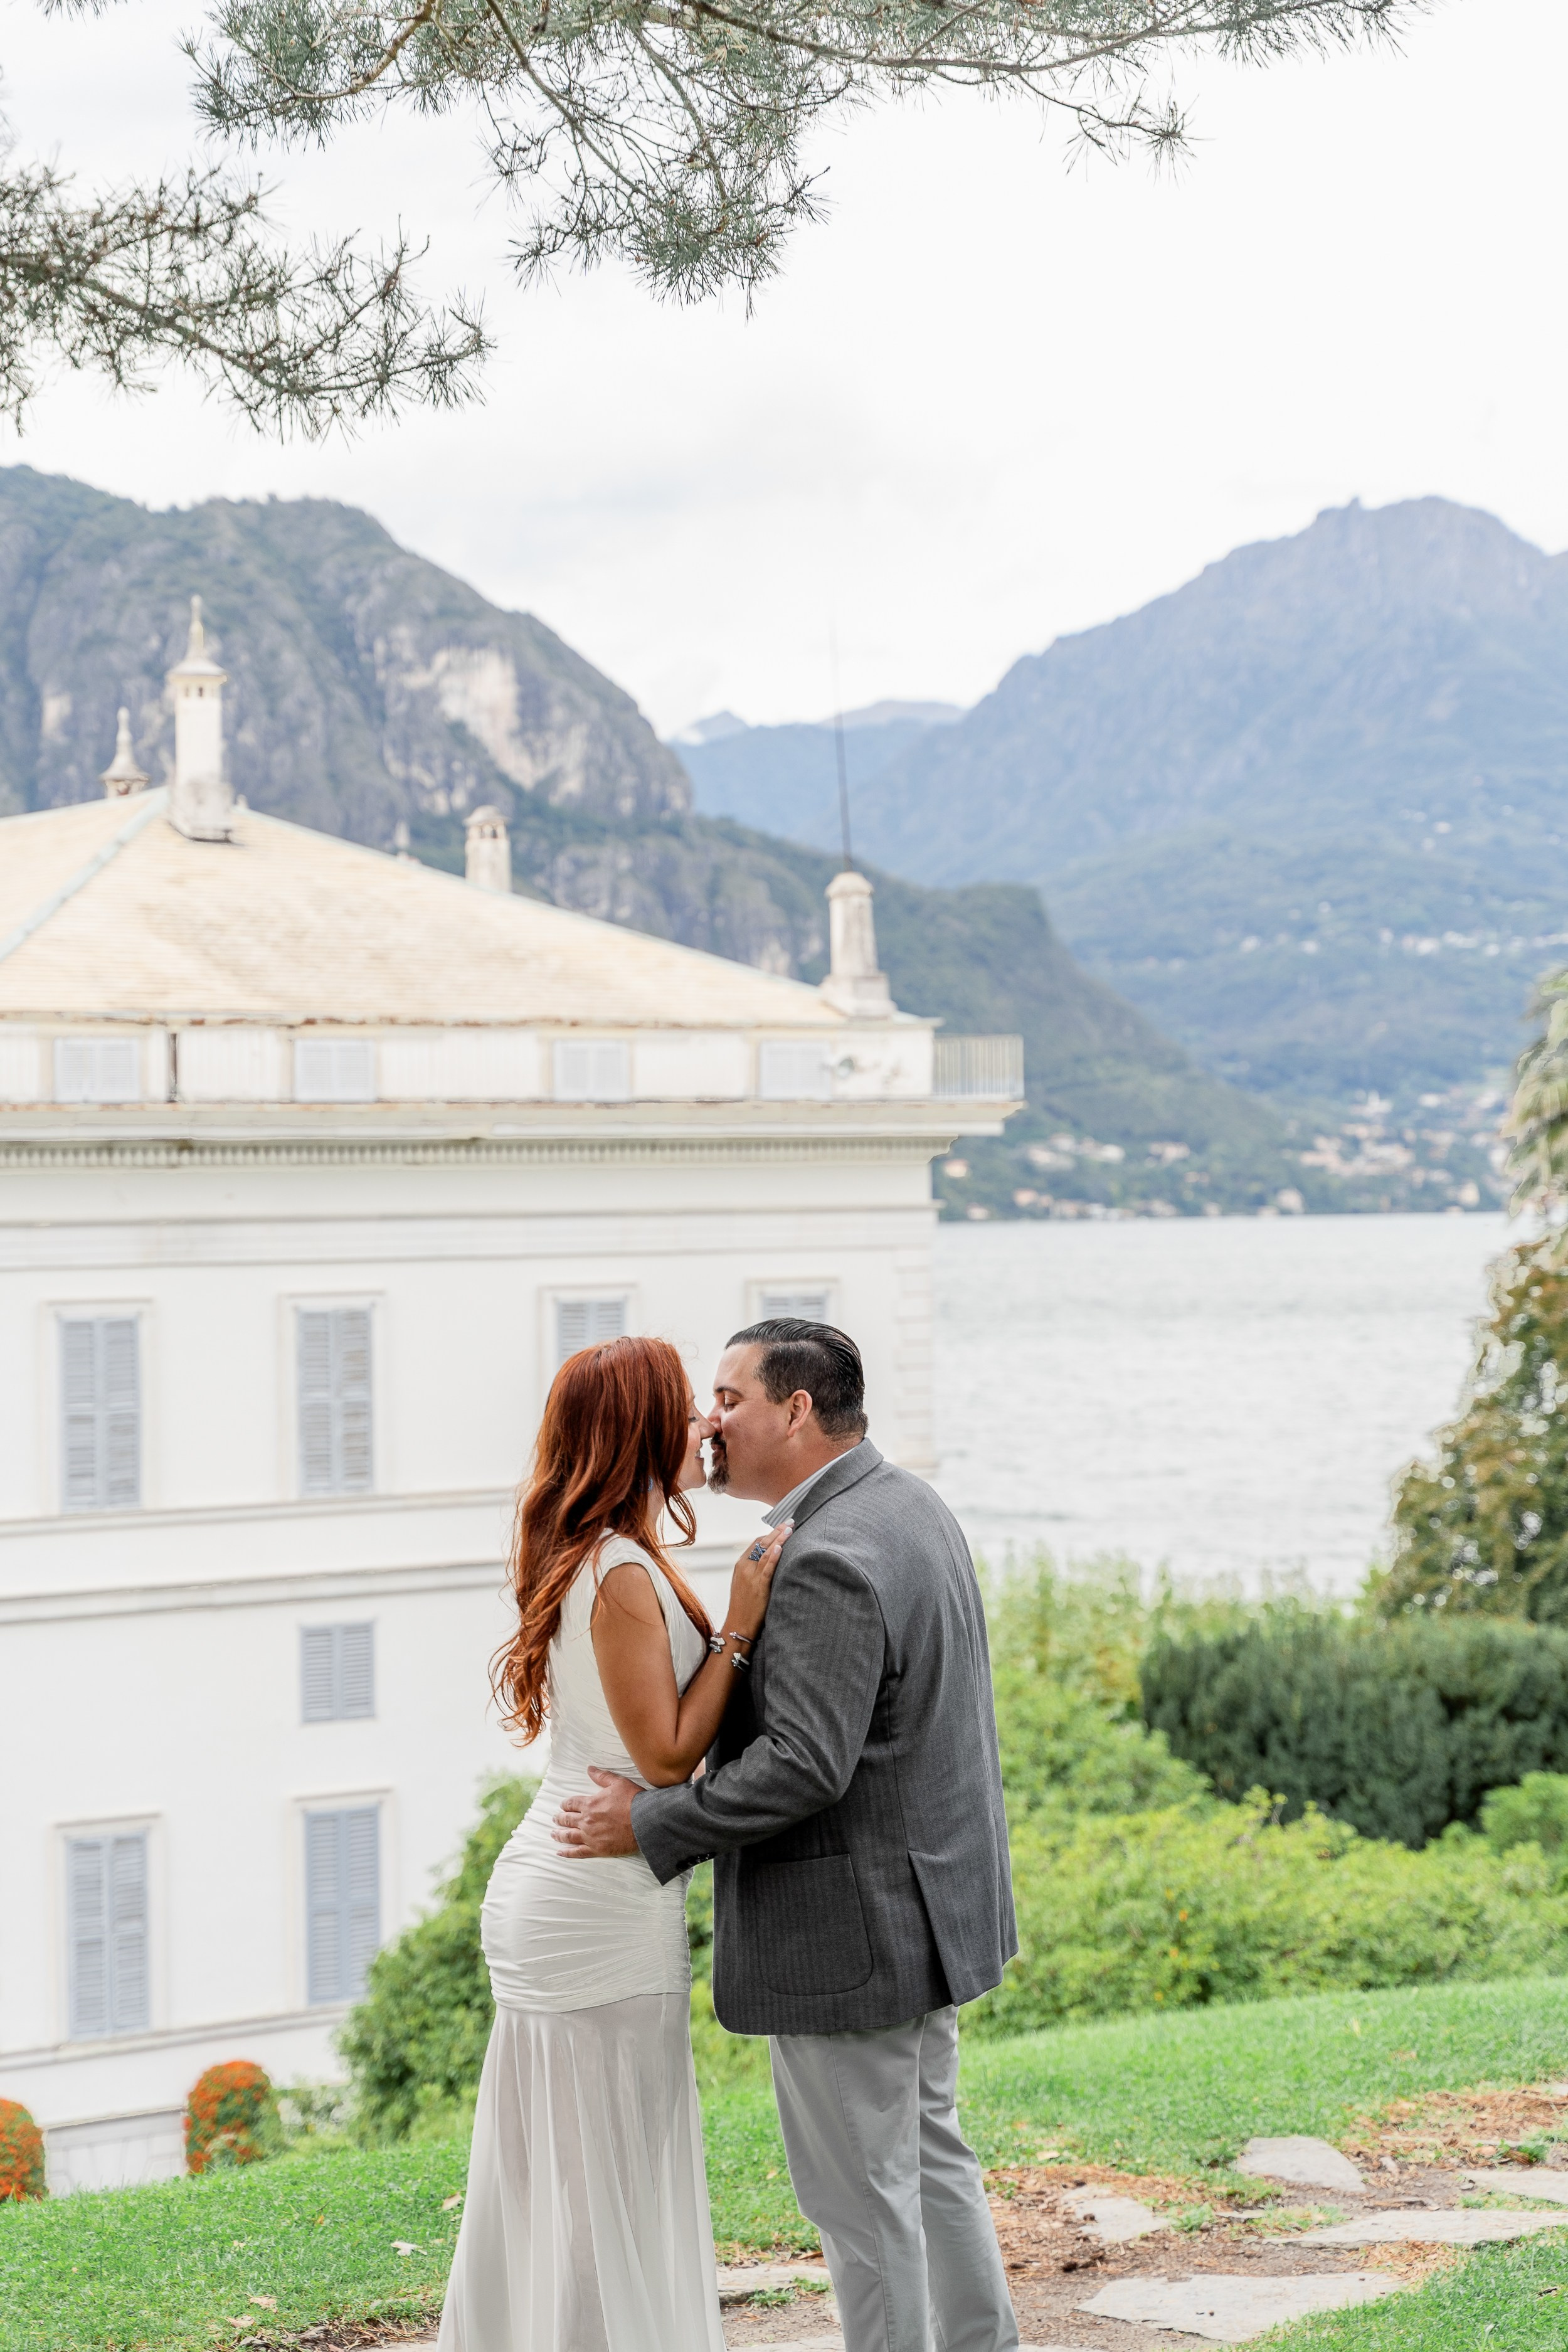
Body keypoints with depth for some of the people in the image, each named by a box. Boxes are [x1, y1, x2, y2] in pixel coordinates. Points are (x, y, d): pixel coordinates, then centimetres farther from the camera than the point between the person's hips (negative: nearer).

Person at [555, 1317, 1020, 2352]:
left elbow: (804, 1766, -28)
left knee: (860, 2191, 2)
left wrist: (652, 1826, -20)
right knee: (929, 2157, 21)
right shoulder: (909, 1505, 8)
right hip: (927, 1902, 10)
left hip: (848, 1930, -10)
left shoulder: (830, 1560, -24)